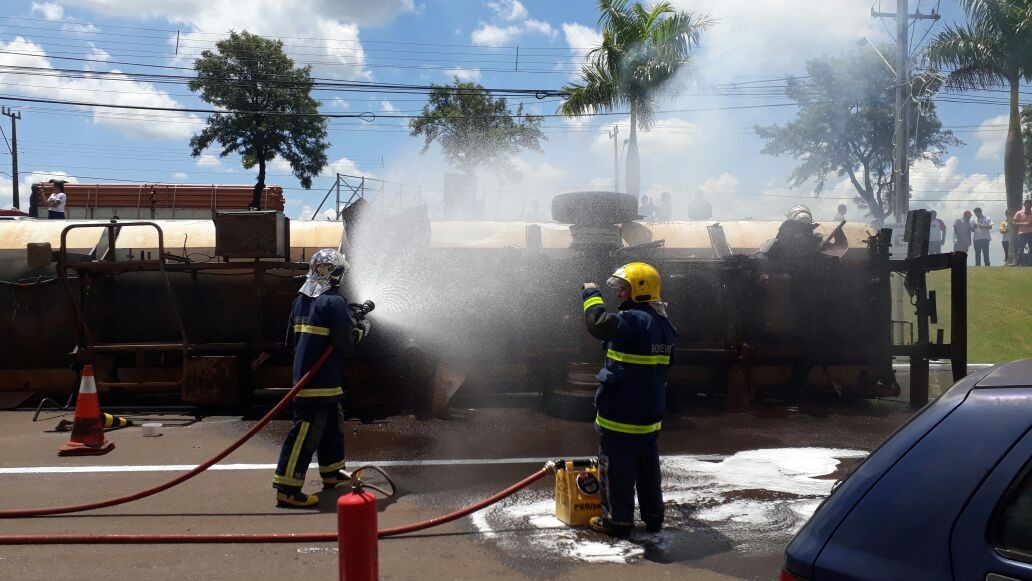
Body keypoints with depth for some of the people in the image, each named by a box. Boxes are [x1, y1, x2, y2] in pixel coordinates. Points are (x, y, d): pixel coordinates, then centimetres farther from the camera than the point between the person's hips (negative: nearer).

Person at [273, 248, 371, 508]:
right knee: (306, 431, -6)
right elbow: (345, 345, -17)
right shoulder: (334, 302, -15)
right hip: (322, 381, -9)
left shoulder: (301, 300, 11)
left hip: (304, 376, 9)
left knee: (332, 424, 22)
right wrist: (360, 329, 3)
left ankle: (332, 472, 34)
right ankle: (287, 488, -4)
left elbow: (291, 341, 18)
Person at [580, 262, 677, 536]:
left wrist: (592, 295, -15)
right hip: (650, 413, 9)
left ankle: (617, 519, 14)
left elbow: (598, 323, -30)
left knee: (616, 467, 5)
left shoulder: (633, 320, -22)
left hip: (621, 414, -9)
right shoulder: (663, 325, 8)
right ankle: (653, 516, 27)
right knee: (647, 466, 18)